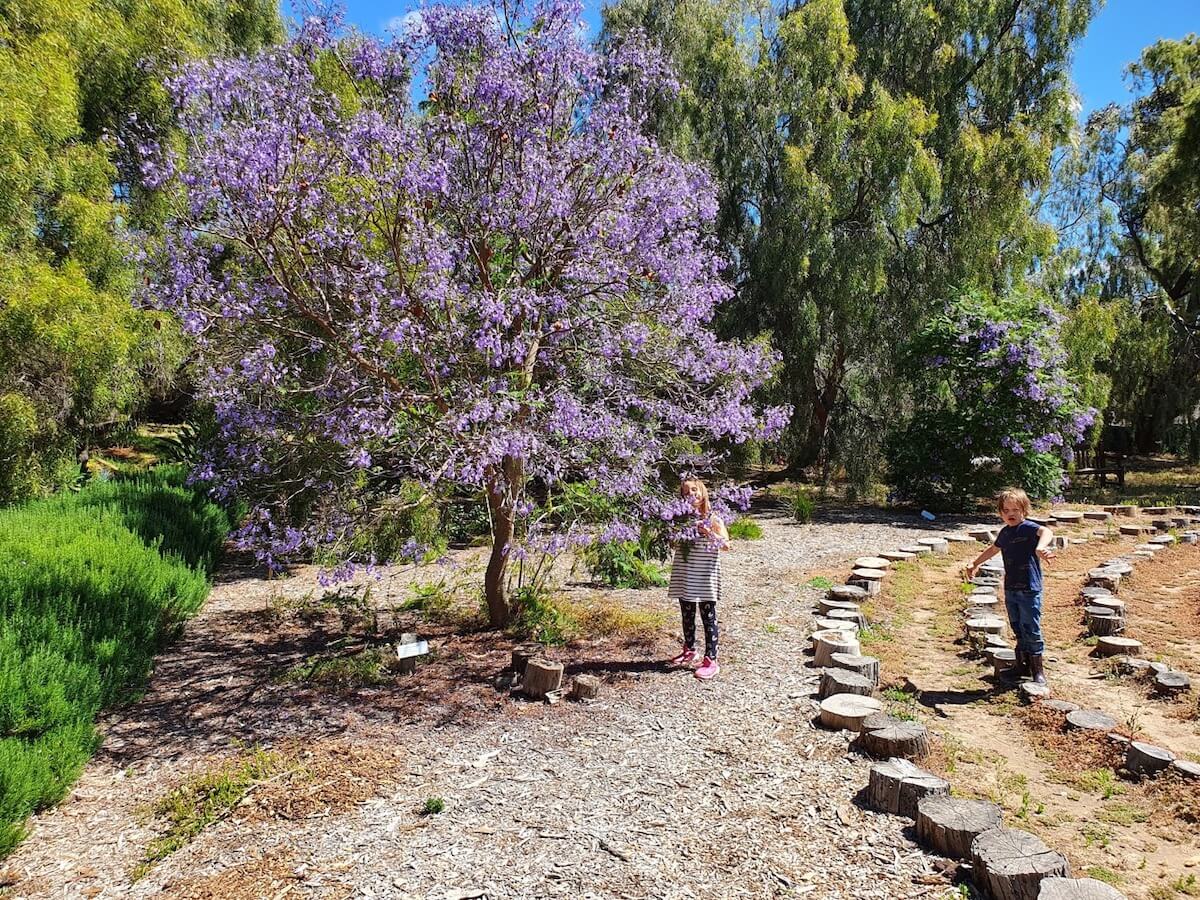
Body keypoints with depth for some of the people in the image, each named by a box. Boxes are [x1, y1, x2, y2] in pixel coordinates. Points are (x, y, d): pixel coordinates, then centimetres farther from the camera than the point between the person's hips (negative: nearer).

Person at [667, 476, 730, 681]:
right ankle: (688, 649, 35)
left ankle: (711, 660, 5)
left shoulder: (712, 518, -7)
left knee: (708, 617, 1)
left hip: (705, 576, -4)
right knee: (687, 616, 18)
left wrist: (709, 534, -31)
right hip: (684, 575, 5)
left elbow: (726, 544, -16)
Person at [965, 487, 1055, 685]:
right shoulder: (1005, 532, 10)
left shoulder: (1028, 528, -13)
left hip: (1030, 589, -7)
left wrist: (1040, 547, -57)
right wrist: (975, 564, 37)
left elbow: (1046, 531, -36)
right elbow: (993, 549, 29)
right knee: (1018, 629, 14)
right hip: (1010, 589, 7)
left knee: (1031, 630, 0)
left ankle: (1038, 670, 13)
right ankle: (1022, 666, 26)